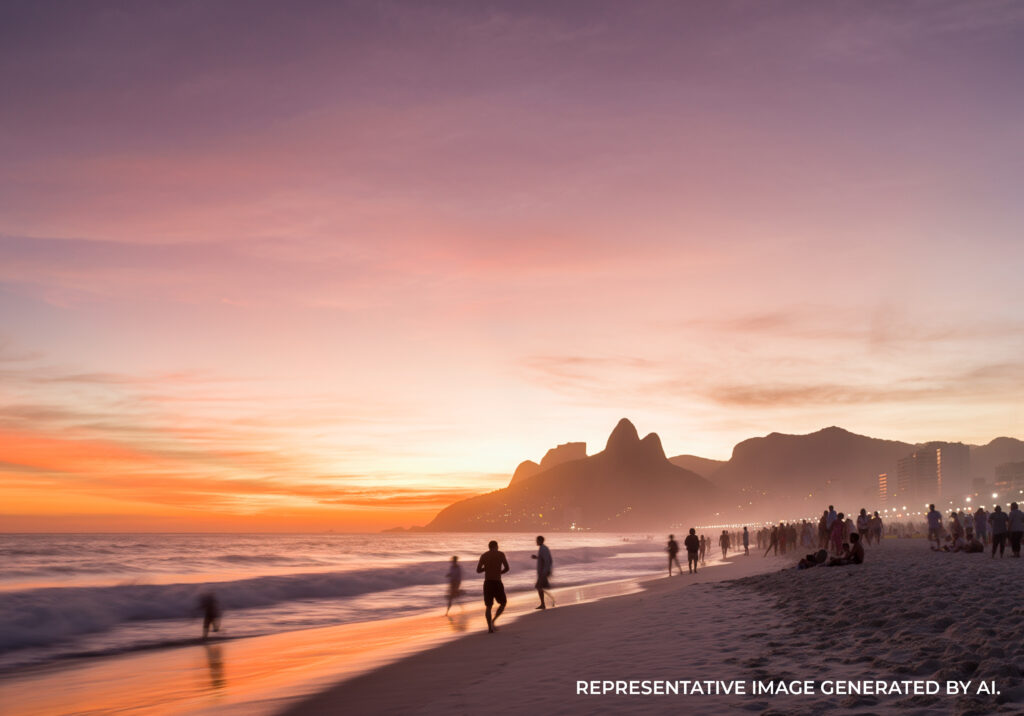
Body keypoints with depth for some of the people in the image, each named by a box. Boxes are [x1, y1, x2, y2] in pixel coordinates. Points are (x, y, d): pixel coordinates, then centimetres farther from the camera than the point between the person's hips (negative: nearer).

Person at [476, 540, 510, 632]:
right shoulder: (501, 554, -1)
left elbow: (478, 570, 3)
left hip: (487, 583, 3)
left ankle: (490, 628, 4)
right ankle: (492, 621, -4)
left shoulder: (483, 555, 5)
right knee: (503, 603, 15)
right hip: (497, 583, -3)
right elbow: (507, 568, -4)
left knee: (489, 606, 14)